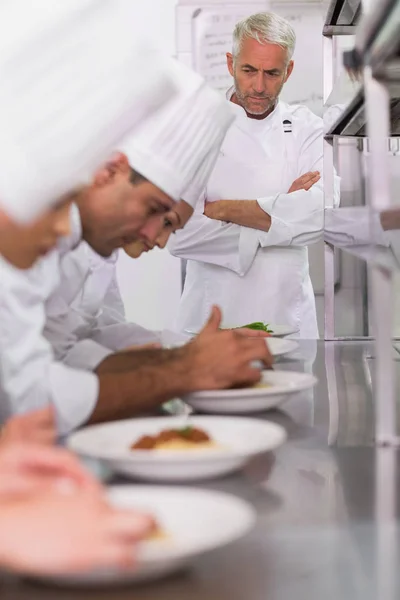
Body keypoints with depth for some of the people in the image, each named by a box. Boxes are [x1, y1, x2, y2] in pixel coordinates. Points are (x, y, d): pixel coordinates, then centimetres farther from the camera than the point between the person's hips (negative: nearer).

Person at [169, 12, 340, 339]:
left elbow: (320, 214, -18)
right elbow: (179, 234, -17)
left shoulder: (308, 129, -1)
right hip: (208, 313, -1)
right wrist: (278, 214, -15)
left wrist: (222, 209, -18)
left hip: (287, 313, 1)